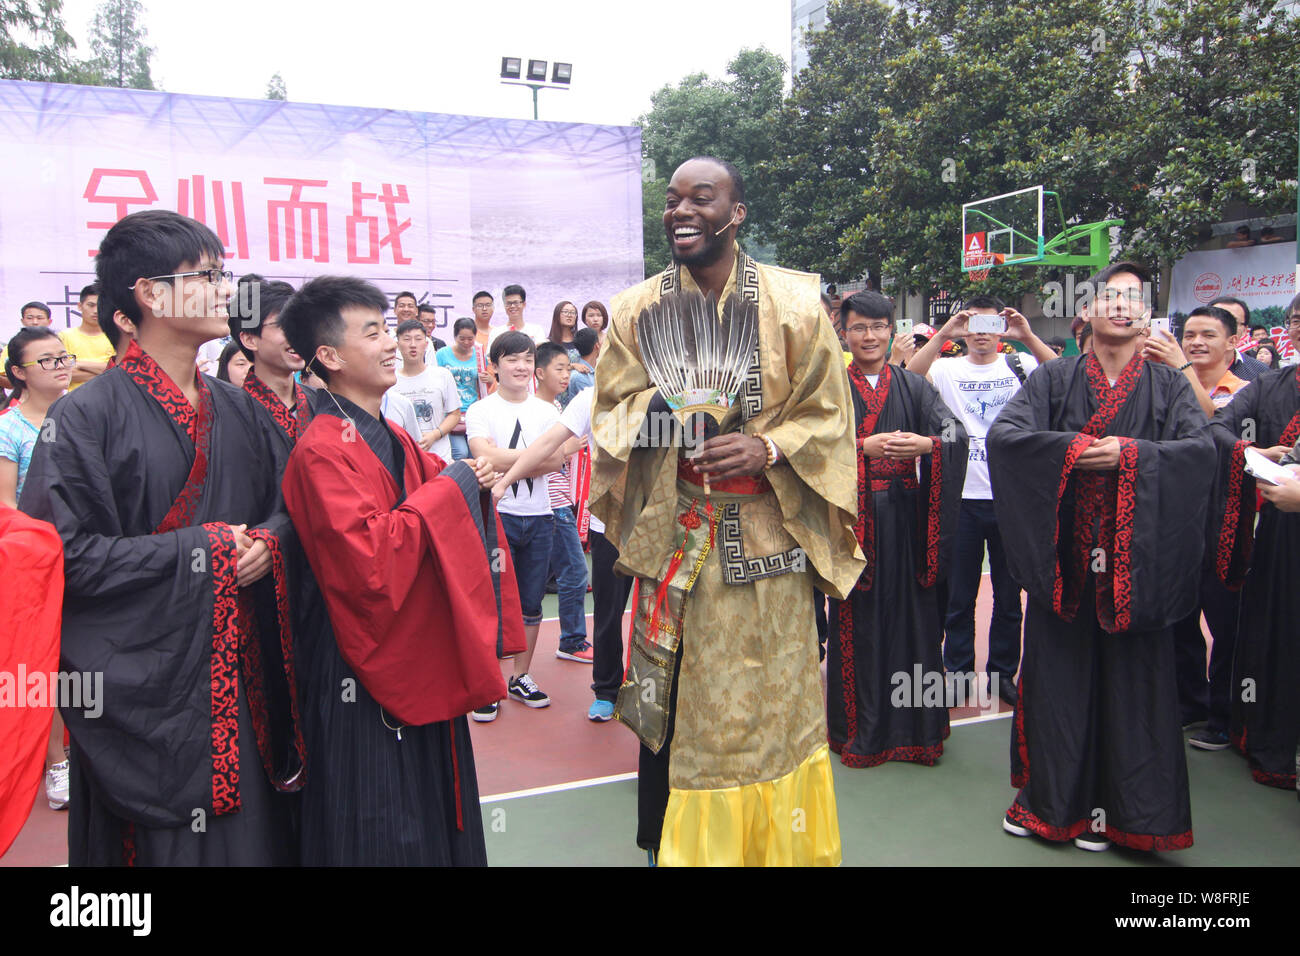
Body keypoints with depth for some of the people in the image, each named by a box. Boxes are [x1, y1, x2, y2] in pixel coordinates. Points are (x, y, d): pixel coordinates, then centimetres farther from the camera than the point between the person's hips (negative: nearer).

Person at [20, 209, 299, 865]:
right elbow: (63, 554, -17)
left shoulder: (235, 409, 9)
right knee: (162, 841, 6)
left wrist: (266, 540, -5)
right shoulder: (88, 415, -11)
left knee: (251, 833, 13)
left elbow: (280, 508, 18)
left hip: (239, 680, 6)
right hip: (144, 684, -5)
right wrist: (202, 550, -15)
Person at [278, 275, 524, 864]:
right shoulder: (322, 451, -16)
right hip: (368, 682, -8)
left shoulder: (393, 440, 11)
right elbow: (368, 557, -28)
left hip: (425, 667, 9)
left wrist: (475, 481, -3)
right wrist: (448, 488, -19)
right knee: (380, 837, 5)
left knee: (437, 822, 19)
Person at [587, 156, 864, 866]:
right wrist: (653, 410, -15)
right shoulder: (637, 309, 5)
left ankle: (776, 841, 28)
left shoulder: (794, 302, 1)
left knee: (773, 697, 7)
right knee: (675, 703, 5)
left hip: (768, 536, 0)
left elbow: (828, 415, 3)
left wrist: (767, 448, -15)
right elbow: (610, 412, 7)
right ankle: (680, 843, 25)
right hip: (673, 537, 1)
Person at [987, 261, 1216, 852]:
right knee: (1058, 674, 5)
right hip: (1063, 557, 0)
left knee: (1132, 678, 3)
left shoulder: (1170, 387, 7)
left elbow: (1202, 448, -9)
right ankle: (1051, 801, 20)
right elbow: (1003, 434, -8)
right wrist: (1073, 448, -17)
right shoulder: (1053, 379, 6)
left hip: (1136, 559, 0)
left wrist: (1129, 453, -20)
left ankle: (1119, 809, 17)